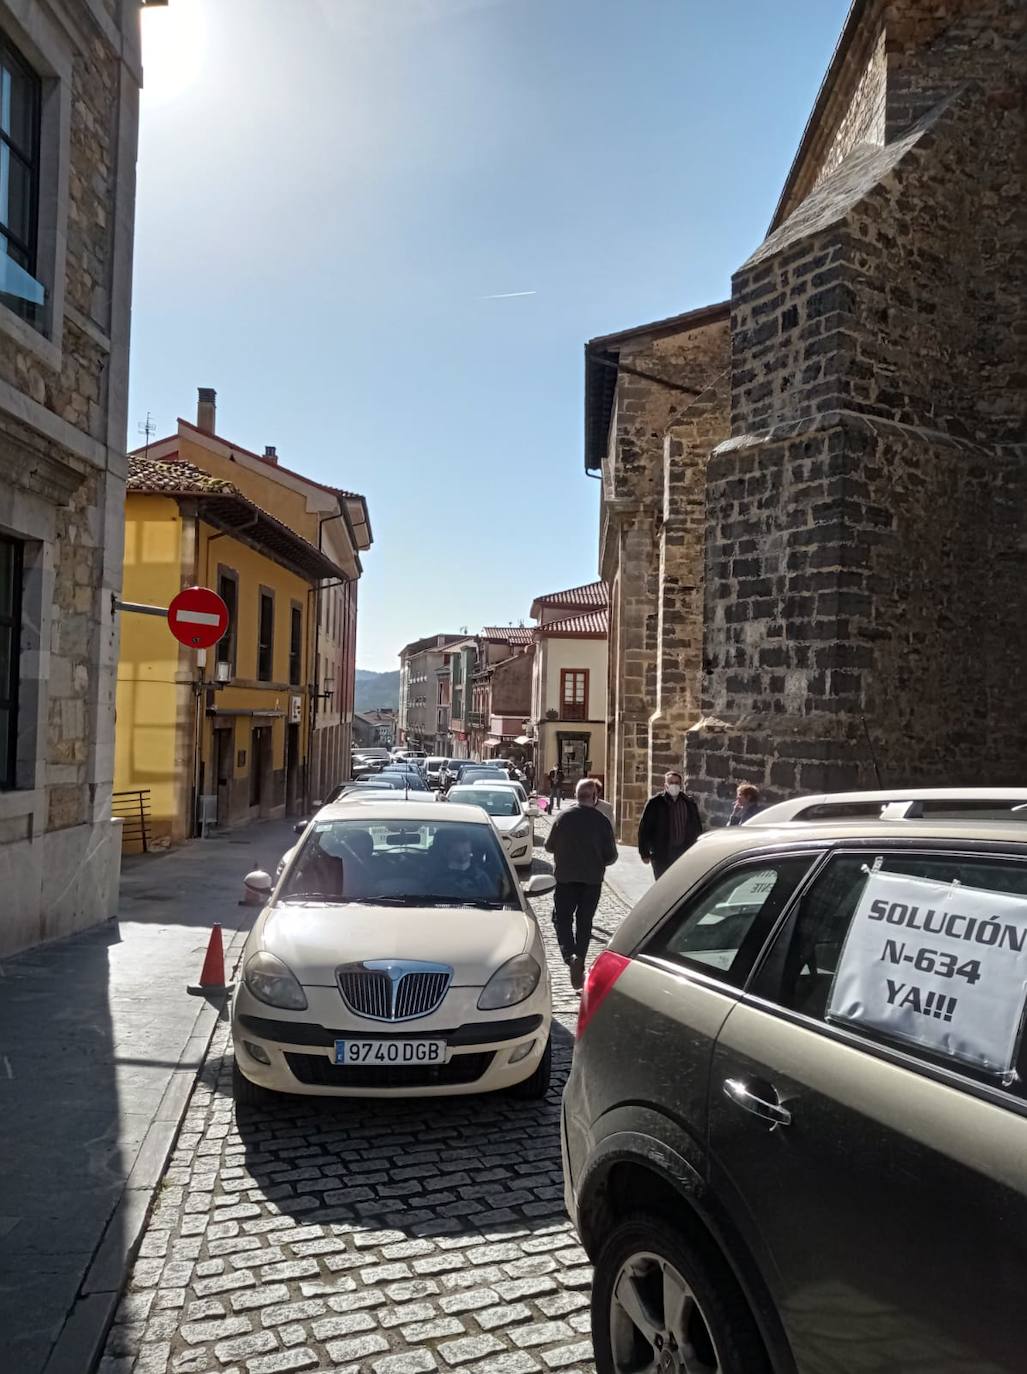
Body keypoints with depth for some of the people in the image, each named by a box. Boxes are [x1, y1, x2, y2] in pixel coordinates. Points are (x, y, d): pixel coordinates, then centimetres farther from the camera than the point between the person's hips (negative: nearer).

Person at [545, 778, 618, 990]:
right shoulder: (602, 821, -8)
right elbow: (611, 856, -4)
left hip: (566, 877, -1)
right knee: (584, 921, 12)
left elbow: (549, 845, 2)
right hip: (592, 879, 1)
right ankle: (579, 962, 9)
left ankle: (570, 956, -16)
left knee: (562, 918, 6)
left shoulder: (563, 817, -7)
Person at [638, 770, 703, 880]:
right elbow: (644, 828, -3)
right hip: (661, 854, -3)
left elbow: (697, 828, 13)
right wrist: (645, 853, -6)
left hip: (684, 853, 3)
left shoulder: (689, 802, 7)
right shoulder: (655, 802, -4)